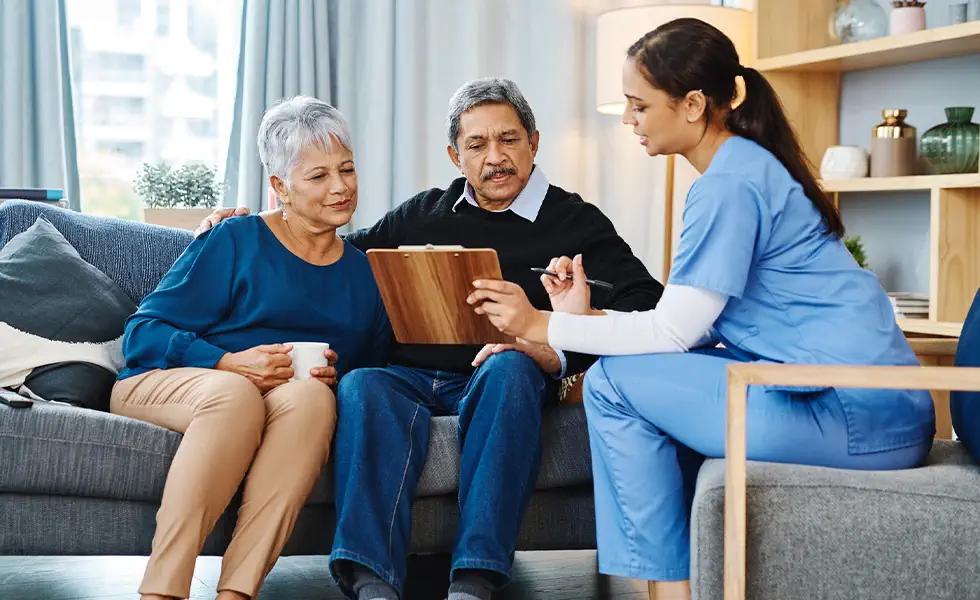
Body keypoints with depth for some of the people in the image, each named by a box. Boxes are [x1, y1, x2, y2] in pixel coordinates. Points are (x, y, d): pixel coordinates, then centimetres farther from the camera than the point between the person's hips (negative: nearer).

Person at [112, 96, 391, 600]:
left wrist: (336, 378, -8)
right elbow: (143, 333, -3)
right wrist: (229, 363, -18)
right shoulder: (235, 242, 2)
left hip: (296, 402, 3)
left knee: (311, 394, -33)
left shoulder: (364, 273, 16)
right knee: (234, 393, -38)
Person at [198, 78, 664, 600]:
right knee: (361, 386, -30)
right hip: (409, 377, 3)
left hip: (492, 379, -2)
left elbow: (643, 302, -4)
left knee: (510, 367, -37)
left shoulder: (574, 221, 10)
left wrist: (553, 354, -20)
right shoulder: (424, 214, 23)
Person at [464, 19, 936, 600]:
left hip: (857, 416, -10)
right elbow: (693, 327, 14)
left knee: (615, 384, -8)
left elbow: (674, 332, -13)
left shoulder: (731, 183, -13)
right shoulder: (748, 166, 16)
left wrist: (543, 325, -6)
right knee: (657, 387, 19)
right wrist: (589, 316, 8)